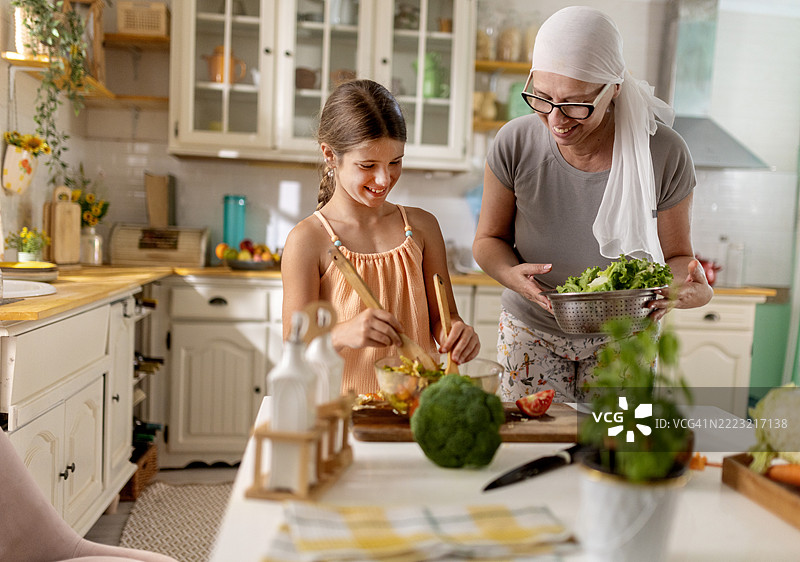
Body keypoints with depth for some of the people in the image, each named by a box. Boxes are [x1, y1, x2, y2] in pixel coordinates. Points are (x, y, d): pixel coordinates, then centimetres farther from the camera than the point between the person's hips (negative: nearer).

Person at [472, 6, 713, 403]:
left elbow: (676, 255, -7)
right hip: (531, 331, 0)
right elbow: (489, 239, -6)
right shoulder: (515, 143, -19)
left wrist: (691, 285, -30)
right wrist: (511, 274, -28)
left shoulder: (664, 153, -20)